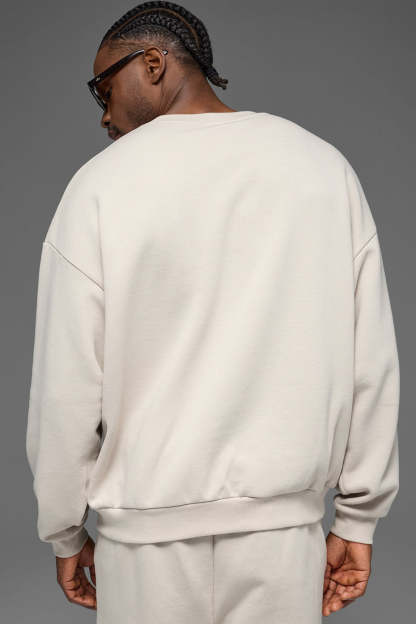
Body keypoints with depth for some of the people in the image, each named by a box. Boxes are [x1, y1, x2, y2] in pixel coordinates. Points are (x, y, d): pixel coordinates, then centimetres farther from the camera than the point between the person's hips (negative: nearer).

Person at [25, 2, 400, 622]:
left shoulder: (101, 183, -9)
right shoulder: (326, 166, -1)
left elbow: (66, 387, -8)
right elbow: (372, 364, -1)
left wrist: (64, 535, 7)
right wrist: (358, 519, 9)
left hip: (148, 532, -2)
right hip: (284, 528, 3)